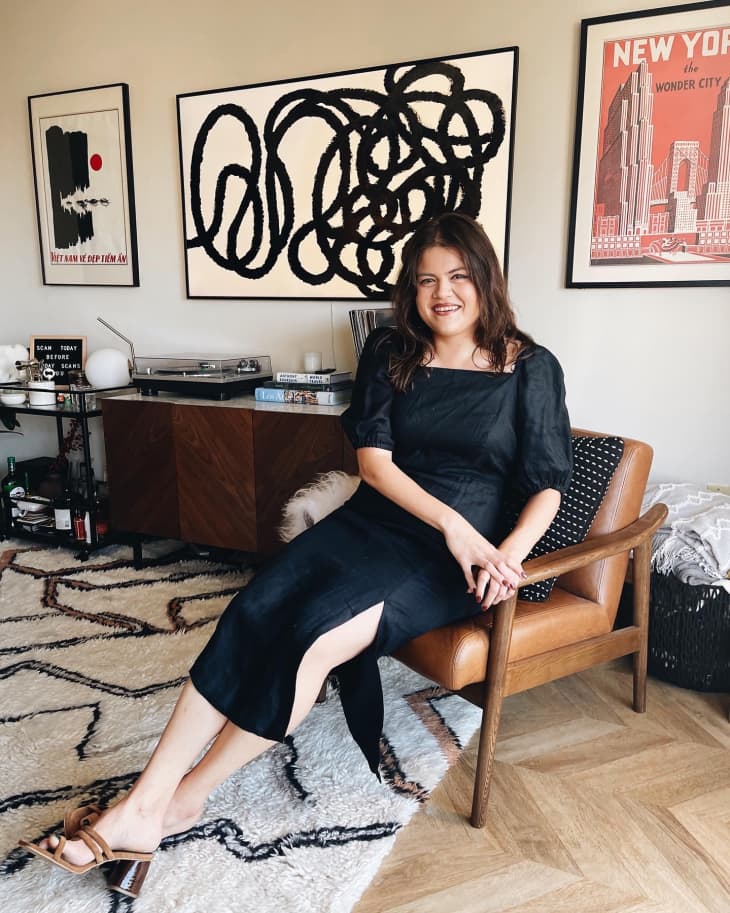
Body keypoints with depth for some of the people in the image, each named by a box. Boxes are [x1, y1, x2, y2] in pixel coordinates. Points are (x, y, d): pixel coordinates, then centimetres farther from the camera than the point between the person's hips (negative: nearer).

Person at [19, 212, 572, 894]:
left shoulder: (531, 368, 1)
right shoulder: (390, 353, 7)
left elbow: (548, 485, 1)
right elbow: (373, 458, -3)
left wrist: (505, 555, -18)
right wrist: (449, 518, -17)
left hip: (449, 558, -3)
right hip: (373, 521, 4)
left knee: (316, 634, -26)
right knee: (251, 613, -21)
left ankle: (186, 797, -7)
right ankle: (143, 803, -15)